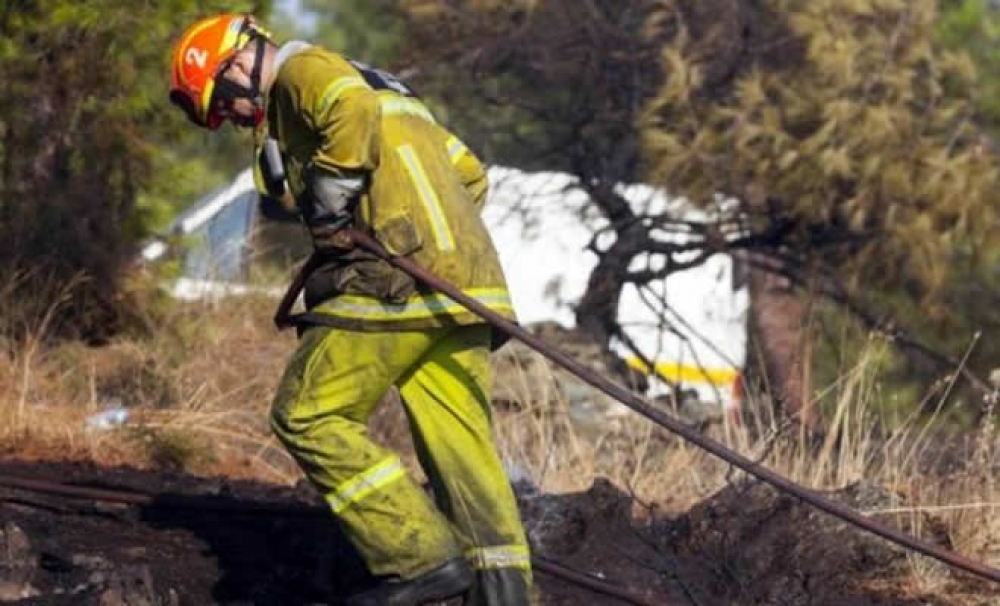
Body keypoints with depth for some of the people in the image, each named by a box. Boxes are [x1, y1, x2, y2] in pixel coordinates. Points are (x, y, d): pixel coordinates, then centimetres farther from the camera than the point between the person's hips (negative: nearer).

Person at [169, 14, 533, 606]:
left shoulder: (302, 71, 3)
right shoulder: (380, 86, 31)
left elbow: (353, 116, -20)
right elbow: (469, 173, 30)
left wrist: (326, 218, -13)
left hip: (394, 281, -9)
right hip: (470, 283, 9)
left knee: (308, 416, -2)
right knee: (462, 446, 6)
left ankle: (425, 557, -9)